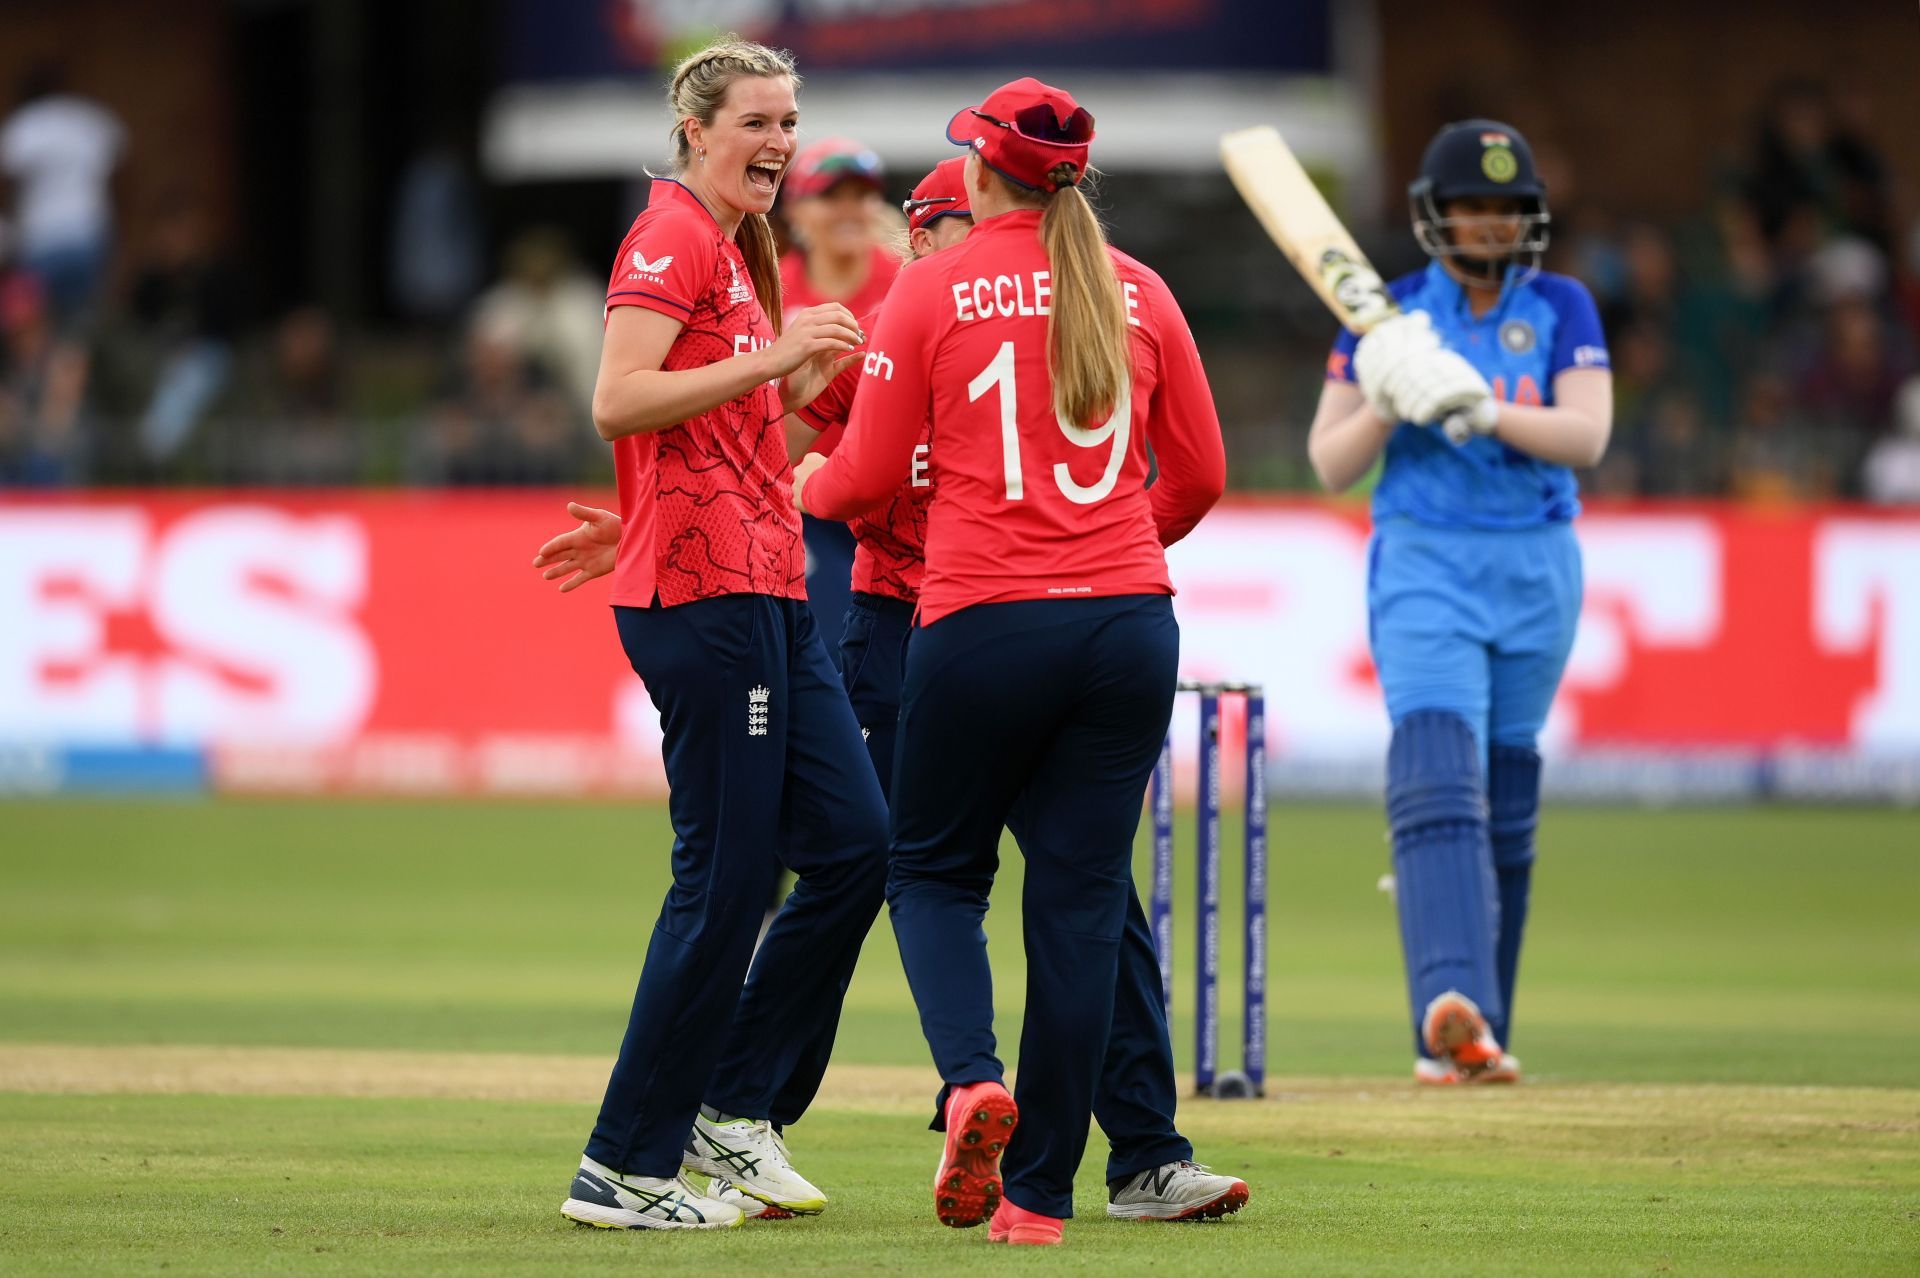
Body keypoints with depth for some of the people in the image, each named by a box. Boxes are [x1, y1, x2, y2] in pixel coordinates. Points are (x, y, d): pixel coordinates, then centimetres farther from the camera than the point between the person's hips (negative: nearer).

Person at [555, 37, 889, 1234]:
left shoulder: (738, 250, 21)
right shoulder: (673, 236, -9)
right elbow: (619, 403, -21)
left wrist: (809, 373, 14)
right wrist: (774, 357, -22)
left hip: (768, 595, 10)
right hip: (705, 594, -10)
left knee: (856, 843, 8)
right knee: (726, 878, -8)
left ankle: (735, 1111, 15)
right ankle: (626, 1168, -2)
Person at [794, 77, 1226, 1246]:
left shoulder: (932, 290, -2)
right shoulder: (1138, 292, 8)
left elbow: (870, 478, 1)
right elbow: (1200, 474, 12)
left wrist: (809, 487, 23)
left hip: (983, 620, -3)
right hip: (1131, 620, 3)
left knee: (937, 869, 13)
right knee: (1083, 893, 5)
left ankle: (970, 1077, -15)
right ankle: (1041, 1193, 4)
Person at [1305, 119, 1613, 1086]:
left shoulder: (1561, 309, 6)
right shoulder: (1389, 317, 4)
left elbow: (1586, 434, -8)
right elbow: (1331, 466, 3)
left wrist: (1480, 408, -22)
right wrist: (1388, 402, -15)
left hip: (1536, 572, 2)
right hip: (1424, 568, -2)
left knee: (1507, 807, 6)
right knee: (1439, 778, -21)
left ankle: (1479, 1033, 14)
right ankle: (1451, 1010, -38)